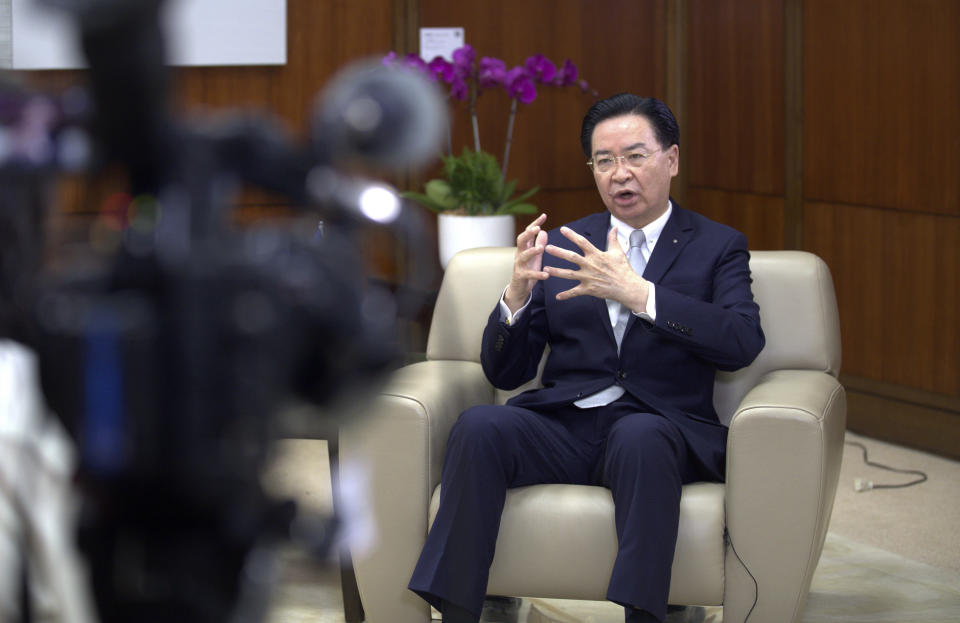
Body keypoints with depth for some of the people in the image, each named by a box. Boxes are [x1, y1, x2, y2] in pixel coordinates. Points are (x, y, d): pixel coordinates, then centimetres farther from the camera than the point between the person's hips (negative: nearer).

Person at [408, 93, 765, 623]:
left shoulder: (717, 247, 12)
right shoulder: (565, 248, 19)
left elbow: (743, 341, -8)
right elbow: (504, 374, 14)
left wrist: (636, 293, -19)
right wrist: (517, 294, -8)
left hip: (656, 426, -2)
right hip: (561, 424, 3)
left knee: (640, 437, -38)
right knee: (478, 427, -28)